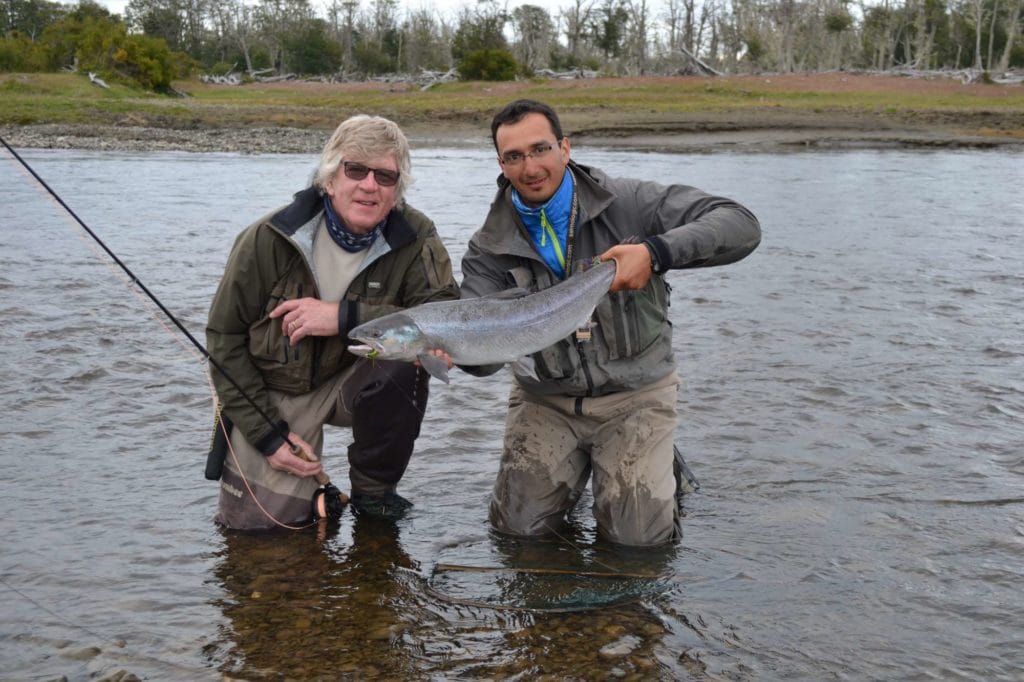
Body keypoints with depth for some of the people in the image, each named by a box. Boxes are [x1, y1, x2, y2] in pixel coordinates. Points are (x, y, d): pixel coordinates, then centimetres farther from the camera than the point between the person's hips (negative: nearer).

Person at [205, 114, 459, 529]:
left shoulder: (415, 239, -15)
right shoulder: (270, 238, -17)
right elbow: (224, 337, -8)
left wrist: (344, 318, -35)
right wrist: (268, 434, -11)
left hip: (356, 383, 1)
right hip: (273, 391, 0)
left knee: (401, 363, -31)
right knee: (252, 522, -13)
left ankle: (373, 491, -6)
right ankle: (316, 488, 23)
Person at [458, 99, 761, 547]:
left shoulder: (627, 203, -12)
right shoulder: (490, 249, -5)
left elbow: (741, 226, -19)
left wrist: (656, 252, -34)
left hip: (633, 394, -2)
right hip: (544, 400, 3)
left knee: (639, 536, -10)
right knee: (517, 526, -2)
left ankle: (660, 464, 23)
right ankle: (577, 467, 28)